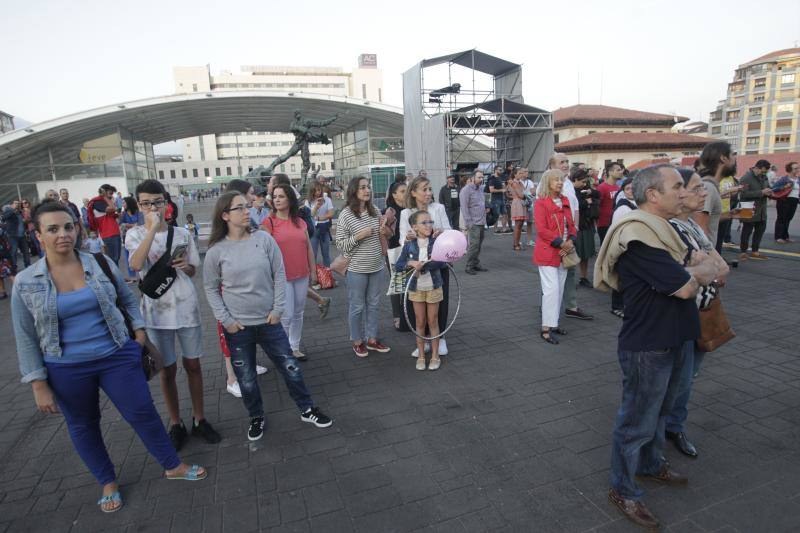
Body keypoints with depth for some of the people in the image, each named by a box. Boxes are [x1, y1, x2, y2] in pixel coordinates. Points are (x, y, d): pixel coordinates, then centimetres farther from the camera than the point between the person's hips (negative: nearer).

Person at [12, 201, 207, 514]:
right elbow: (26, 338, -3)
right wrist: (39, 384, -4)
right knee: (83, 426, 17)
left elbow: (127, 298, 10)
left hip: (117, 356, 0)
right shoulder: (25, 283, -8)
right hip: (67, 370, 1)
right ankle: (107, 482, 41)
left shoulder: (101, 263, -6)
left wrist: (139, 329, 0)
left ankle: (173, 466, 27)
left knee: (143, 413, 6)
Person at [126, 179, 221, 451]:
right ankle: (176, 424, 28)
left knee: (193, 365, 10)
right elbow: (136, 265, -24)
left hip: (186, 307, 2)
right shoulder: (135, 234, -4)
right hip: (157, 310, -1)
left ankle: (199, 419, 27)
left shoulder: (182, 233, 2)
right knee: (168, 370, 10)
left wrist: (185, 266, -10)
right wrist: (152, 228, -27)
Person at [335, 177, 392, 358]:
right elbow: (340, 245, -12)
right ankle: (357, 341, 25)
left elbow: (383, 234, 18)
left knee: (374, 305, 15)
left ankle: (372, 339, 30)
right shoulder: (346, 214, -12)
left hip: (377, 267, 5)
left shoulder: (375, 211, 4)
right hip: (357, 270, -5)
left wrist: (386, 231, -4)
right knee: (357, 307, 8)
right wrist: (359, 236, -24)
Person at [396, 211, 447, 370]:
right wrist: (411, 263, -24)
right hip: (416, 288, 1)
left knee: (433, 322, 10)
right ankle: (421, 356, 25)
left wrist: (423, 265, -28)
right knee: (420, 323, 11)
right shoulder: (409, 245, -6)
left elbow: (442, 263, -22)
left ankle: (435, 356, 23)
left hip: (433, 288, -1)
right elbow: (398, 266, -6)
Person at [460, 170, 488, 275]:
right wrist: (468, 223, -17)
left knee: (478, 245, 10)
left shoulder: (480, 188, 17)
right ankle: (469, 266, -2)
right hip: (473, 223, -8)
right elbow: (464, 208, -14)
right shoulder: (466, 190, -9)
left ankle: (476, 264, 18)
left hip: (482, 222, 8)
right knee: (473, 245, -11)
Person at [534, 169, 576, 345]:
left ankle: (553, 323, 24)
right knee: (552, 289, -10)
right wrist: (561, 243, -18)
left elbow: (571, 225, 13)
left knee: (560, 289, 12)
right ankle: (546, 328, -3)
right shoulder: (541, 203, -9)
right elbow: (541, 229, -17)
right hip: (547, 252, -7)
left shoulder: (565, 201, 12)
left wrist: (571, 241, -5)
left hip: (564, 252, 8)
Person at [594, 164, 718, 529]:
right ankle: (624, 491, 23)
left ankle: (651, 465, 47)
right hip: (646, 348, -10)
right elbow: (686, 287, -26)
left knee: (659, 411, 26)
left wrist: (693, 269, -10)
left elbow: (711, 272, 12)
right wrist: (696, 271, -5)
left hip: (669, 342, 10)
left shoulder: (661, 229, 8)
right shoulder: (639, 237, -25)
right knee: (637, 422, 5)